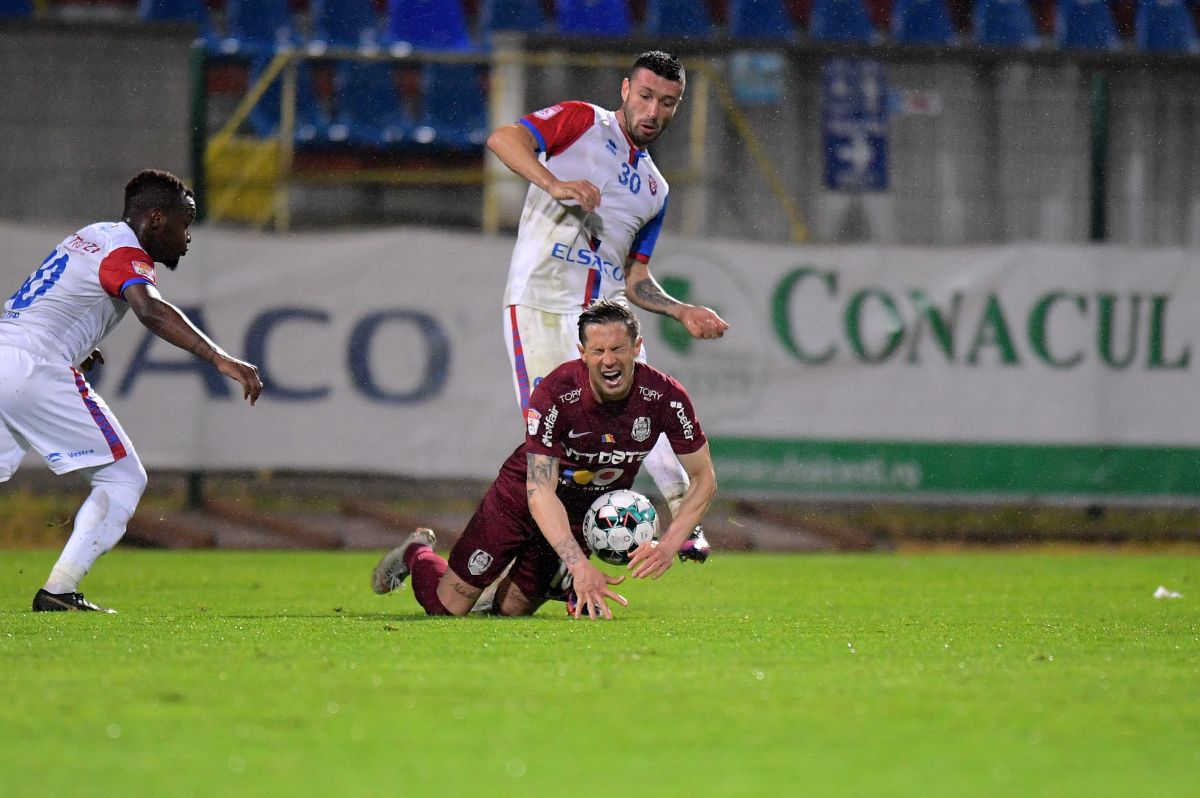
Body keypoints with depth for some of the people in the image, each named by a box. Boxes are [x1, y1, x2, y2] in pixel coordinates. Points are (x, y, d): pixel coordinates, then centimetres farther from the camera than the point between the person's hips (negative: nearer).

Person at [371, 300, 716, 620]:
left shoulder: (665, 396, -24)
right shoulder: (555, 394, -33)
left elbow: (703, 478, -15)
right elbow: (540, 493, -36)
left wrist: (668, 545, -31)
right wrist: (579, 565, -48)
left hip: (586, 516, 3)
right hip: (520, 500, -2)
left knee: (510, 610, 6)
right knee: (448, 606, 3)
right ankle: (416, 553, 36)